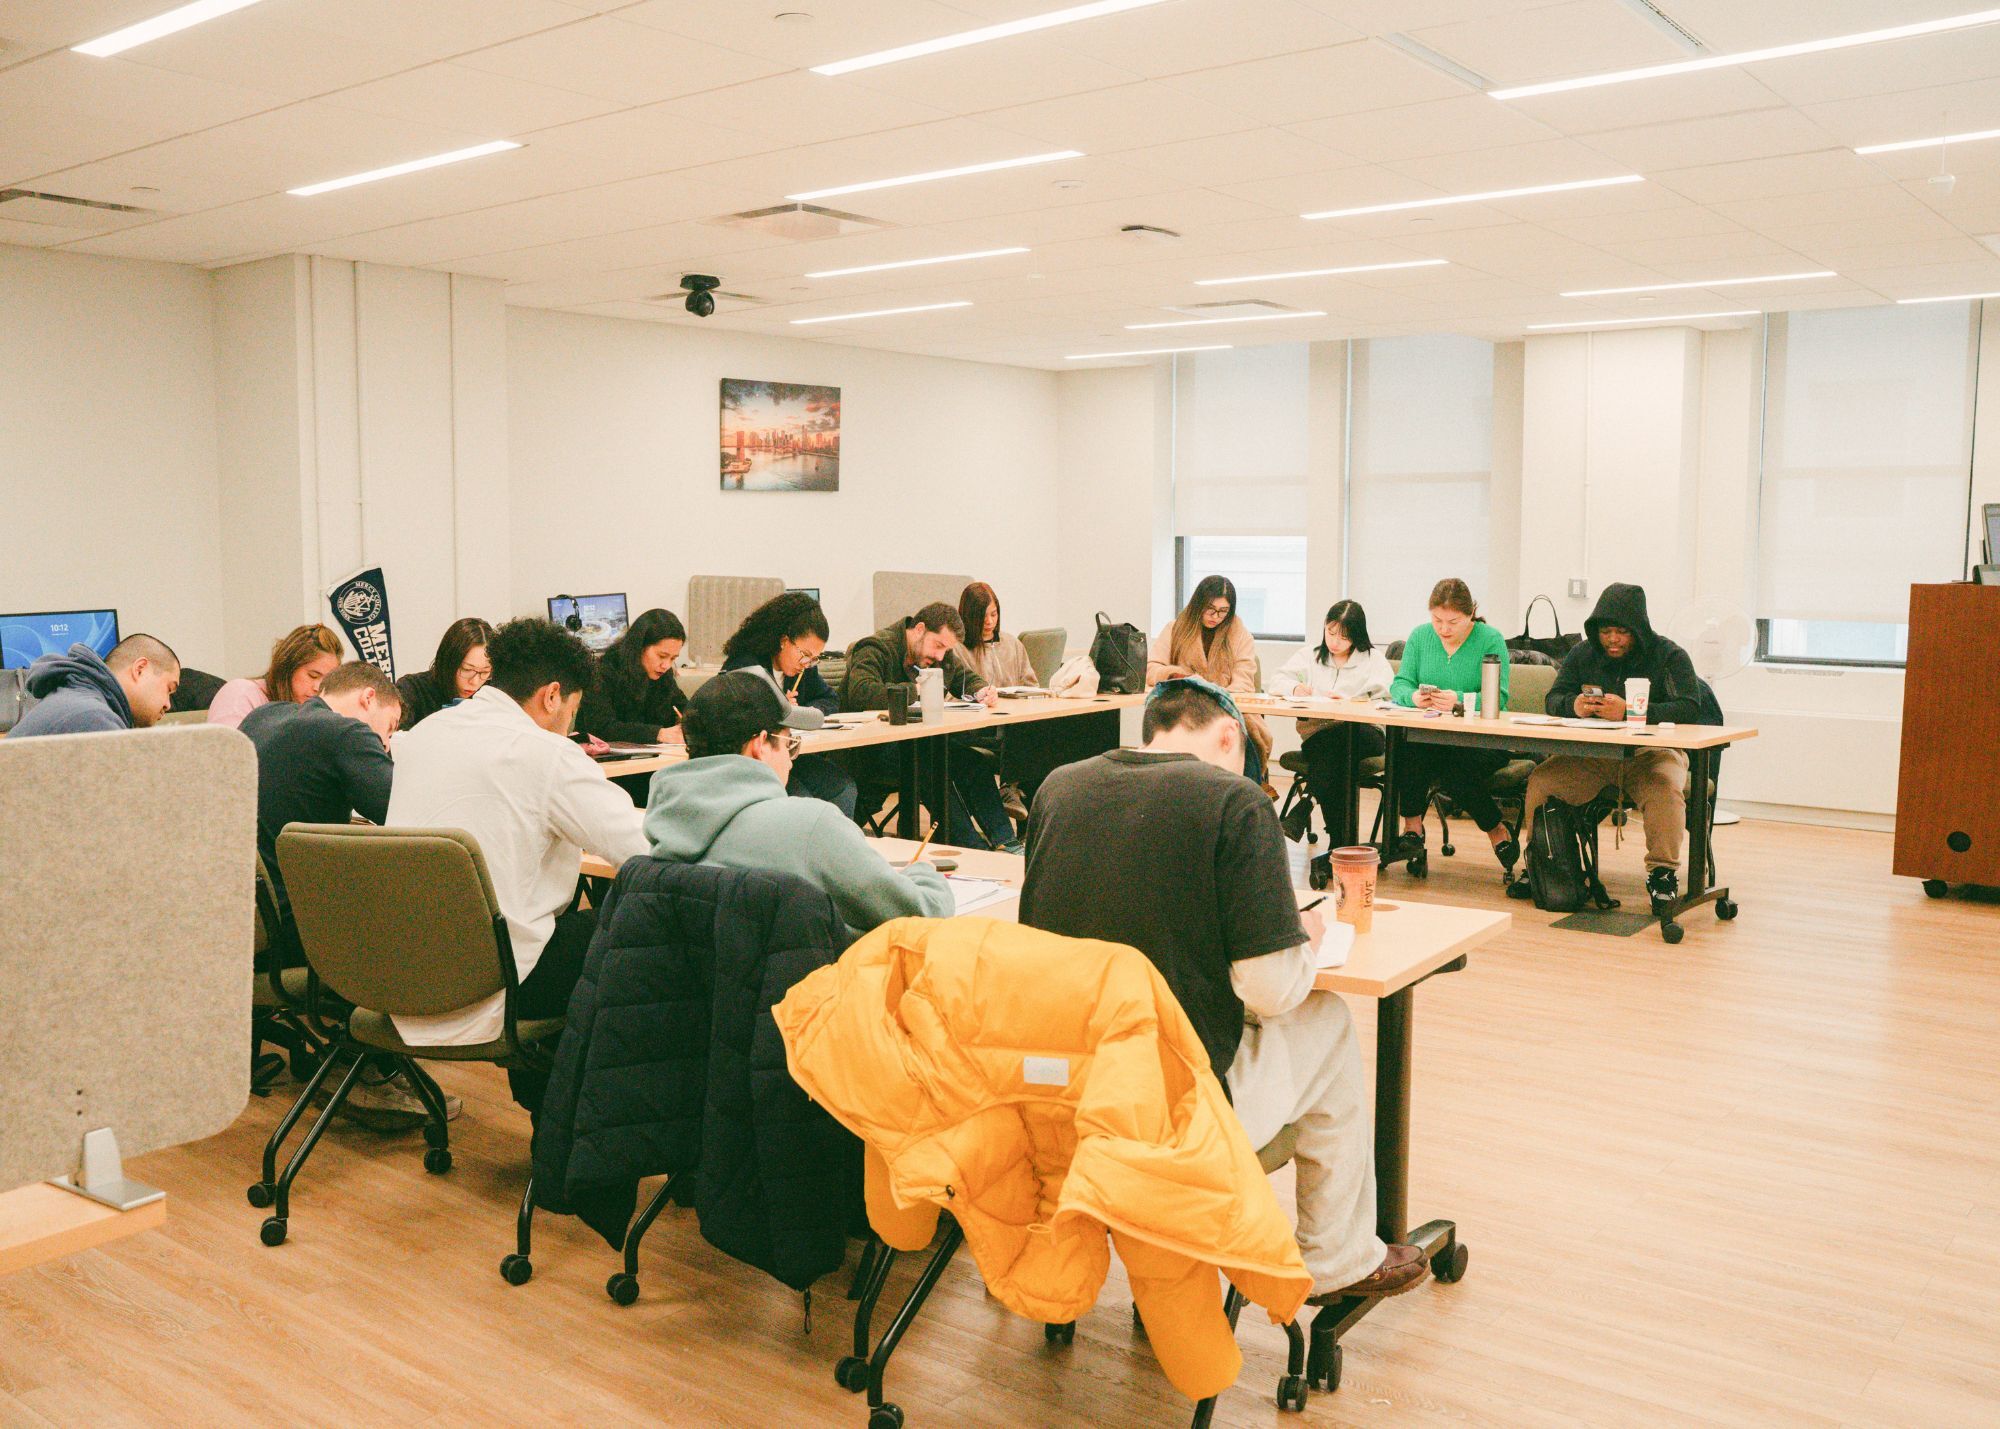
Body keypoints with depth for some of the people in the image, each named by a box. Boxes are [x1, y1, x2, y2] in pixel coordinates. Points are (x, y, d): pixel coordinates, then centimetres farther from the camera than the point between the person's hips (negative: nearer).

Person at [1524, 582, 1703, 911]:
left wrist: (1630, 711, -28)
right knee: (1540, 780, -21)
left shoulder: (1669, 656, -2)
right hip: (1592, 754, 3)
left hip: (1650, 755, -3)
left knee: (1665, 789, -36)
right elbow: (1554, 699, 10)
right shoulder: (1583, 654, 11)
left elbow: (1689, 709, -14)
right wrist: (1574, 705, -16)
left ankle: (1662, 872, -20)